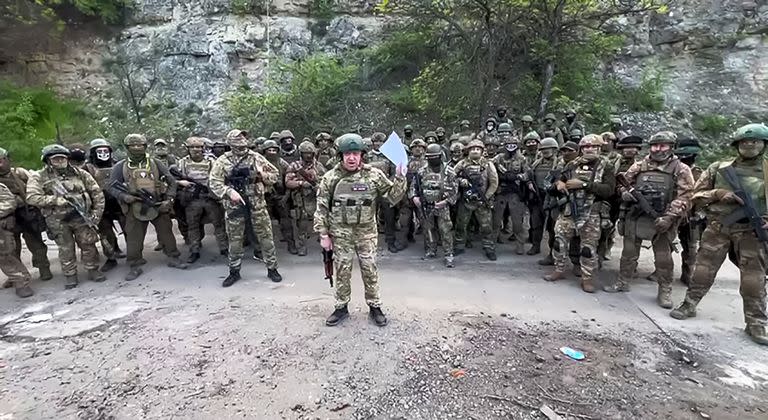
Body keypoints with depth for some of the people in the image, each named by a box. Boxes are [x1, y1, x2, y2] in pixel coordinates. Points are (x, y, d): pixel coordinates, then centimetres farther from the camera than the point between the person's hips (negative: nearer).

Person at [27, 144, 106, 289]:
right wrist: (56, 200, -19)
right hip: (58, 221, -1)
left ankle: (93, 270, 18)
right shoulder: (38, 177, 0)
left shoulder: (80, 174, 5)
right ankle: (70, 276, 18)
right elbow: (32, 198, -11)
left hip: (82, 217, 1)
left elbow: (97, 193, 7)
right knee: (66, 249, 6)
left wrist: (97, 212, 0)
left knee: (88, 244, 4)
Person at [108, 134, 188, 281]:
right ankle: (135, 267, 14)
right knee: (134, 238, 4)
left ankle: (173, 258, 21)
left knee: (166, 233, 8)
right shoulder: (120, 167, 3)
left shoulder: (155, 163, 5)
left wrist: (169, 199, -4)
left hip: (158, 206, 1)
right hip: (134, 207, -1)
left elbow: (171, 182, 7)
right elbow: (111, 187, 3)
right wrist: (124, 196, -16)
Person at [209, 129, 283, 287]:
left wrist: (263, 175, -10)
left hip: (257, 204, 1)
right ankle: (234, 272, 25)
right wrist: (229, 192, -19)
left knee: (266, 237, 4)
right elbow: (213, 182, -5)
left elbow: (275, 174, 10)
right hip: (234, 205, 0)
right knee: (234, 240, 9)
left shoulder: (256, 157, 4)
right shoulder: (223, 161, 1)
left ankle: (272, 269, 18)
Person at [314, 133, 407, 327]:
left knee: (370, 270, 8)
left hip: (367, 232, 0)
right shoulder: (330, 177, -4)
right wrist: (323, 234, -3)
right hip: (340, 233, 0)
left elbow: (393, 196, -1)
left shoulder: (374, 175, -4)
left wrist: (400, 179, -17)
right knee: (342, 271, 10)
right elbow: (321, 208, -1)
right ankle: (341, 307, 27)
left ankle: (374, 307, 25)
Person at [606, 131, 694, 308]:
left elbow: (684, 196, -7)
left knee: (663, 257, 3)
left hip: (662, 220, -3)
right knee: (629, 252, 10)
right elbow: (623, 182, 16)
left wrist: (669, 217, -18)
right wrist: (625, 193, -7)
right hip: (636, 216, 3)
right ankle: (623, 282, 23)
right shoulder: (639, 166, 8)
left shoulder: (681, 169, -1)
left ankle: (665, 291, 17)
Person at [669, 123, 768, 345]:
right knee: (703, 271, 5)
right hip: (718, 228, 0)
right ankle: (689, 305, 18)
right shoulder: (718, 168, 4)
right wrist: (719, 193, -13)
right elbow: (697, 196, 6)